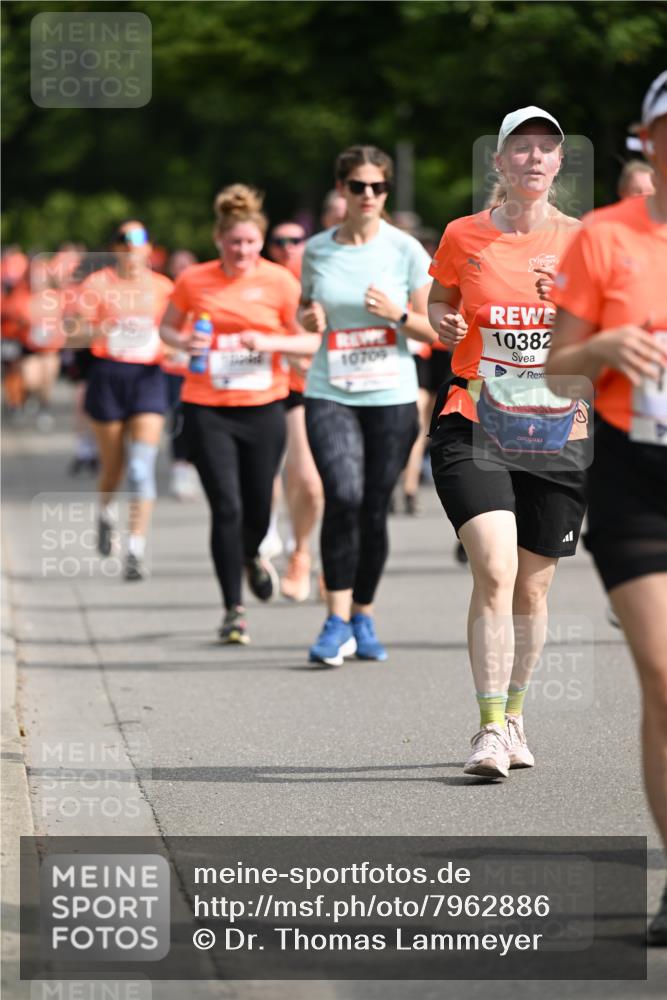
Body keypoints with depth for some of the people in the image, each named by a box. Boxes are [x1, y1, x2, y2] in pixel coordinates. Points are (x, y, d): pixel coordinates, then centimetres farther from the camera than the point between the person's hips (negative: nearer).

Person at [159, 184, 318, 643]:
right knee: (226, 509, -9)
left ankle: (251, 556, 47)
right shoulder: (194, 281, -1)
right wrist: (183, 341, -7)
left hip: (263, 407, 1)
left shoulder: (279, 281, -3)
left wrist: (269, 342, -18)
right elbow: (167, 327, 14)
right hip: (207, 410, -1)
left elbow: (311, 340, -2)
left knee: (258, 509, 9)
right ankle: (234, 610, 1)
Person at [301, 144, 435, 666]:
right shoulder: (317, 250, 5)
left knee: (374, 509, 4)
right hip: (331, 393, 0)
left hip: (391, 396, 0)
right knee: (344, 495, -19)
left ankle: (363, 617, 23)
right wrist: (310, 317, -3)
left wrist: (398, 314, -16)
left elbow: (435, 329, 3)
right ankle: (338, 620, -14)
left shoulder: (406, 250, 0)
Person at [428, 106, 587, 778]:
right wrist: (442, 324, -5)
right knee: (494, 572, -18)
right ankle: (490, 731, -16)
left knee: (532, 588, 8)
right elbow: (439, 302, 18)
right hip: (473, 425, -2)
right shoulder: (462, 237, 3)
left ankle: (513, 715, 29)